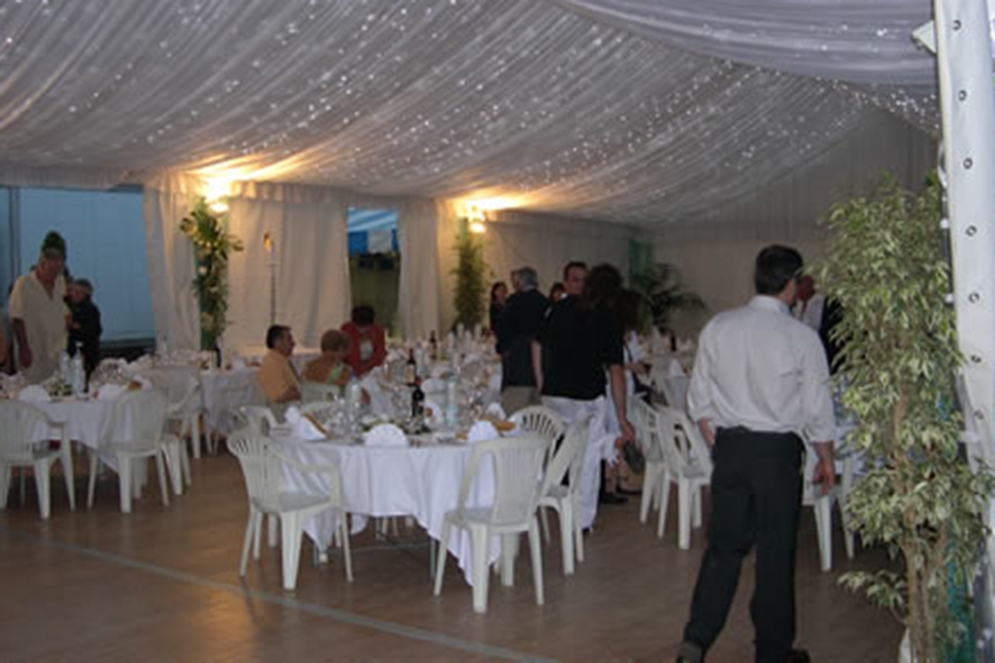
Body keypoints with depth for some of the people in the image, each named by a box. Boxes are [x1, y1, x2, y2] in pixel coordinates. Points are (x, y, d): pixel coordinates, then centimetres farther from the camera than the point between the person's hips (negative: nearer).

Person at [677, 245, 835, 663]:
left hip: (729, 446, 4)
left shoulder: (718, 328, 1)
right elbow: (817, 409, -3)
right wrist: (826, 459, 10)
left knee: (724, 545, 12)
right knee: (776, 551, 7)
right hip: (777, 450, -3)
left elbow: (700, 398, 6)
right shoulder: (801, 338, -9)